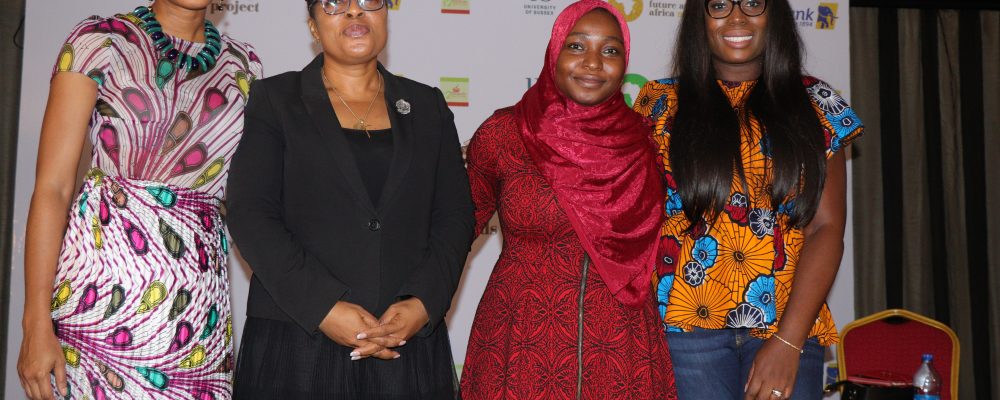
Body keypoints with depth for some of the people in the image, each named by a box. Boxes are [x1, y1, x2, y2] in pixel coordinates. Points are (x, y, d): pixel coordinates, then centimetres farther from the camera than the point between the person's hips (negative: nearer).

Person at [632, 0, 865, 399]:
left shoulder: (815, 105, 6)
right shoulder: (662, 103, 6)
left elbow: (826, 227, 0)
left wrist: (788, 341, -10)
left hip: (789, 328, 1)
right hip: (687, 322, -1)